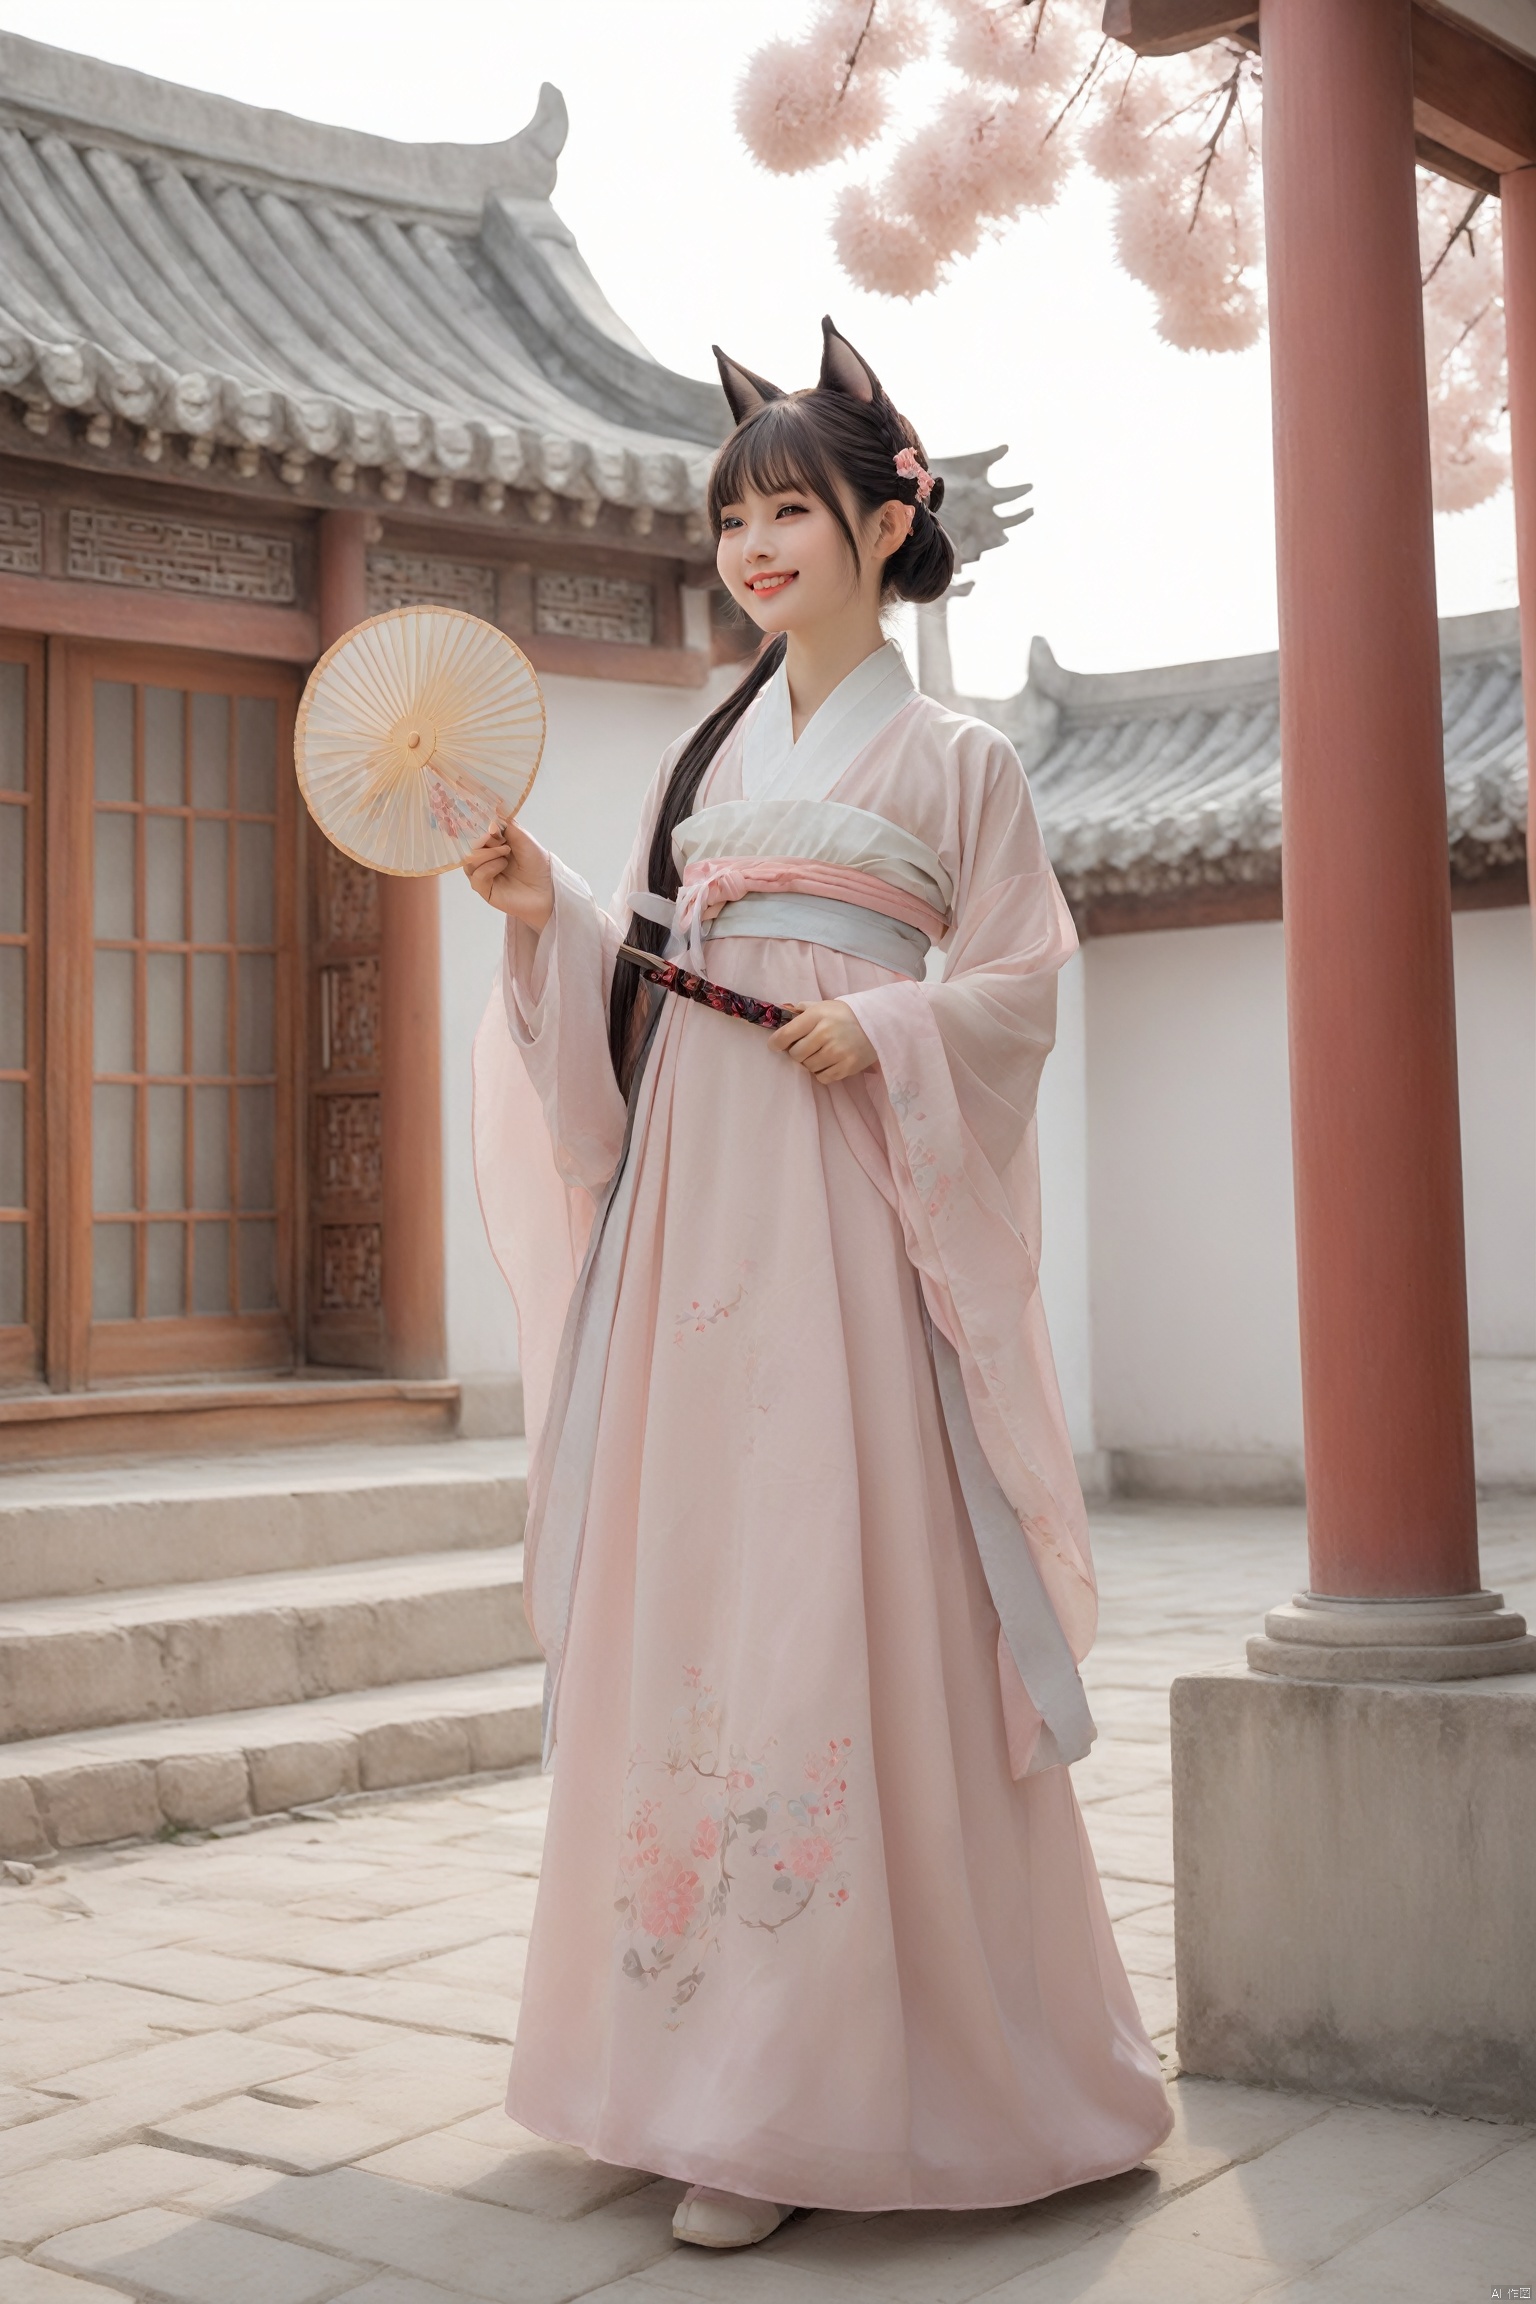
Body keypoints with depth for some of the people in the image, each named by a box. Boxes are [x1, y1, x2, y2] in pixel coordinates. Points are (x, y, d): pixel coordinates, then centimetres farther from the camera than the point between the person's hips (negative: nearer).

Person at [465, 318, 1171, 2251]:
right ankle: (721, 2056, 14)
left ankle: (846, 2066, 2)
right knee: (689, 1591, 4)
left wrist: (884, 1027, -16)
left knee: (845, 1602, -8)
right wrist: (546, 918, 0)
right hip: (690, 1205, 5)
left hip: (844, 1212, -5)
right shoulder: (706, 758, 18)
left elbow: (1018, 984, 0)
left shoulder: (952, 760, 5)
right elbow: (640, 994, 17)